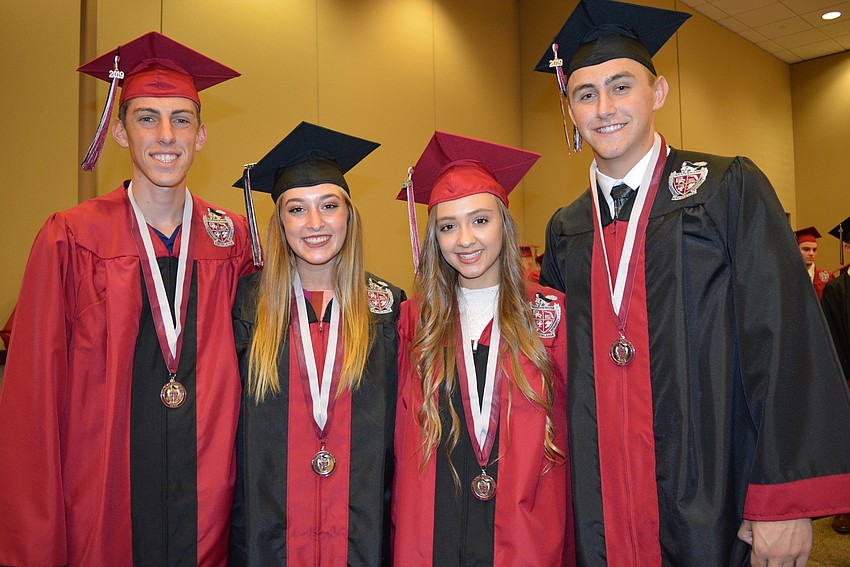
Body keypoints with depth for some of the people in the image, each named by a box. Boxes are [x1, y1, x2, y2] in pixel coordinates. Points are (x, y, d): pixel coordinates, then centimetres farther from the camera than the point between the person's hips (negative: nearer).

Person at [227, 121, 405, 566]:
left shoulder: (386, 306, -2)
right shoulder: (248, 301, -3)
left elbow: (399, 428, 3)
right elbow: (226, 420, 1)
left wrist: (400, 515, -1)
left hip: (363, 527, 1)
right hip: (267, 527, 0)